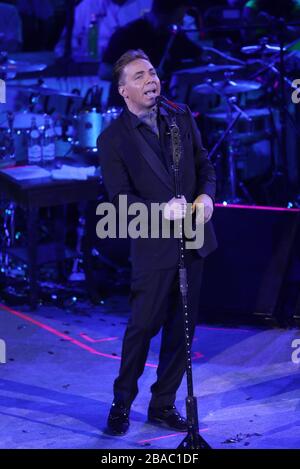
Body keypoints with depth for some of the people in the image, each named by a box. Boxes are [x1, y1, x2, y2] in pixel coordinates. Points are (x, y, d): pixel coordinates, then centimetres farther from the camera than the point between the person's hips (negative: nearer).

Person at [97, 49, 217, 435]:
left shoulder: (181, 119, 8)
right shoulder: (112, 138, -7)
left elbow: (205, 165, 12)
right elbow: (120, 197, -11)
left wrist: (207, 196, -9)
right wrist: (162, 210, -25)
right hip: (153, 245, -5)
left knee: (181, 327, 10)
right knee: (143, 326, 1)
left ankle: (163, 405, 23)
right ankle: (122, 403, 20)